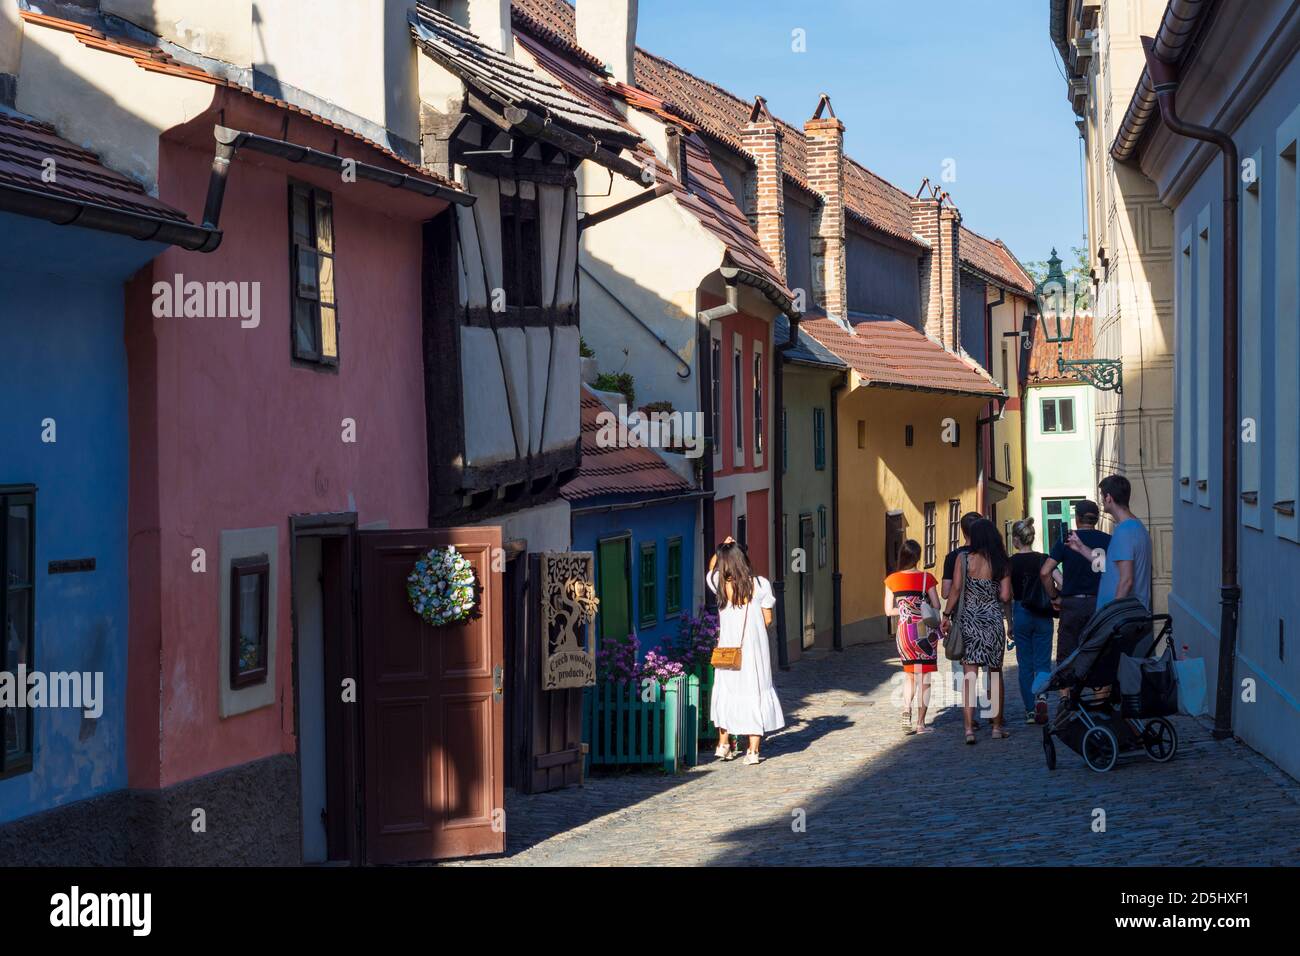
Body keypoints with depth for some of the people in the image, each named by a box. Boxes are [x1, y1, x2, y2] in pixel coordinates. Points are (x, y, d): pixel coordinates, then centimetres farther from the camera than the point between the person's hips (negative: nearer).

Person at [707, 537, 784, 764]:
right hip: (755, 647, -1)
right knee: (755, 693, 7)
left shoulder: (720, 584, -5)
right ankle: (753, 750, 6)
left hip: (728, 647, 1)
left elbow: (711, 568, 19)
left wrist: (722, 548, 25)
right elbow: (767, 620, -3)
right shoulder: (760, 584, -9)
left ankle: (723, 744, 23)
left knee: (726, 691, 18)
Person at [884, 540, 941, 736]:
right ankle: (921, 724, 5)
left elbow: (888, 611, 0)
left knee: (909, 676, 20)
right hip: (924, 630, -3)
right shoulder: (926, 578, -8)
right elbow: (936, 606, -6)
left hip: (903, 632, 3)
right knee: (924, 678, 5)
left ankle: (906, 710, -3)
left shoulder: (892, 580, -1)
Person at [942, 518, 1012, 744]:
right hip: (994, 621, 1)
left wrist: (946, 615, -2)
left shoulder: (964, 560, -4)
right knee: (995, 675, 13)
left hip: (969, 621, -1)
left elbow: (955, 590, -8)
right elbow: (1005, 596, -4)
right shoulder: (1002, 563, -1)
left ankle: (969, 728, -10)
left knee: (969, 676, -2)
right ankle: (997, 727, 20)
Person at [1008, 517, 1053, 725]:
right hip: (1043, 616, 1)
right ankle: (1041, 696, -21)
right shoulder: (1044, 559, 1)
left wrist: (1010, 624, 4)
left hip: (1021, 614, -1)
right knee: (1043, 661, 6)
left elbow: (1007, 596, -3)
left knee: (1025, 664, 7)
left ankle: (1030, 710, 7)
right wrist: (1053, 601, 9)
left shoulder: (1010, 563, -5)